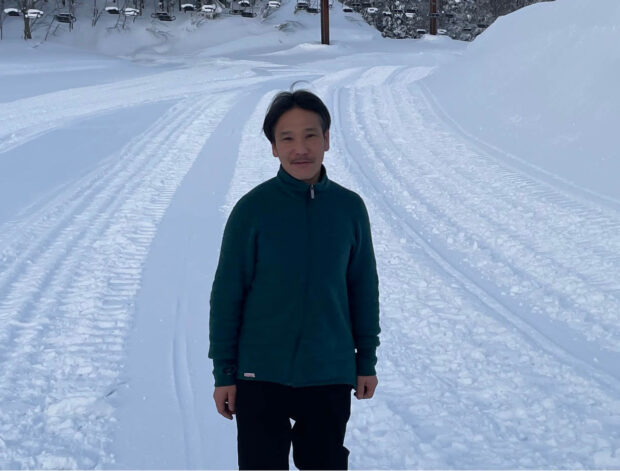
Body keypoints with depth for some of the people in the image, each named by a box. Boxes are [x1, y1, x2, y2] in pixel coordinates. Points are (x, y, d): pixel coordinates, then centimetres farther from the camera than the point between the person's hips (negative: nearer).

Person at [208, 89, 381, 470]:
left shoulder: (350, 207, -2)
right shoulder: (252, 209, -10)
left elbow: (364, 288, 7)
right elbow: (227, 294, -6)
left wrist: (367, 360, 9)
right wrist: (223, 373, -5)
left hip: (331, 375, 2)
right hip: (261, 376, -2)